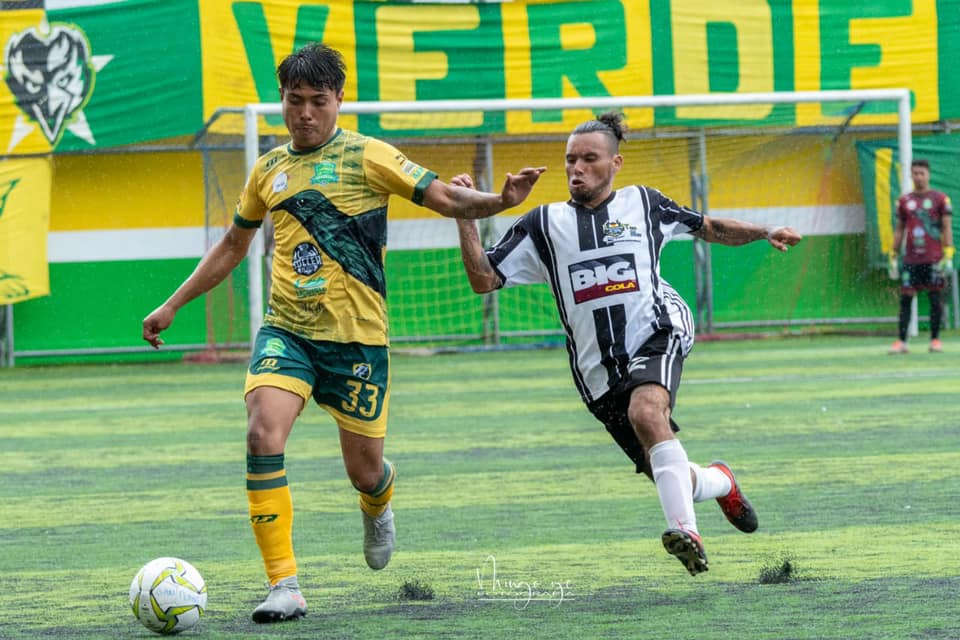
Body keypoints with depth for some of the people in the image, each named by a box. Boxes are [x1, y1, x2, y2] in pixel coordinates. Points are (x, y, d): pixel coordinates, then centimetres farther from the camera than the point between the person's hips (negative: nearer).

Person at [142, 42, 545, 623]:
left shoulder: (367, 156, -2)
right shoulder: (270, 170, 11)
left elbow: (446, 198, -9)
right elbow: (233, 245, 26)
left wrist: (501, 201, -29)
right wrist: (172, 306, 27)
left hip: (357, 336, -3)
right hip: (286, 332, 3)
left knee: (364, 471, 4)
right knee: (264, 433, -23)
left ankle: (378, 505, 46)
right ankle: (285, 588, -21)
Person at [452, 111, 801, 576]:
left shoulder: (642, 203, 10)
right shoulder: (545, 224, 11)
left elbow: (708, 228, 25)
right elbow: (484, 279, 6)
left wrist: (765, 234, 13)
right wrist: (465, 217, -6)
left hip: (656, 336, -2)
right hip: (599, 371, 3)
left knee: (646, 411, -37)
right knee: (674, 480, 0)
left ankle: (685, 531, -43)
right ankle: (718, 481, 37)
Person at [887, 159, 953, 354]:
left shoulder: (940, 198, 2)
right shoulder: (904, 200, 11)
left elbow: (947, 228, 0)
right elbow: (899, 230, 16)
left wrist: (948, 255, -8)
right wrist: (893, 257, 11)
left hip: (933, 259, -3)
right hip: (910, 260, 3)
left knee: (935, 298, 1)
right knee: (905, 298, -3)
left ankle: (935, 340, 8)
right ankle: (901, 341, -4)